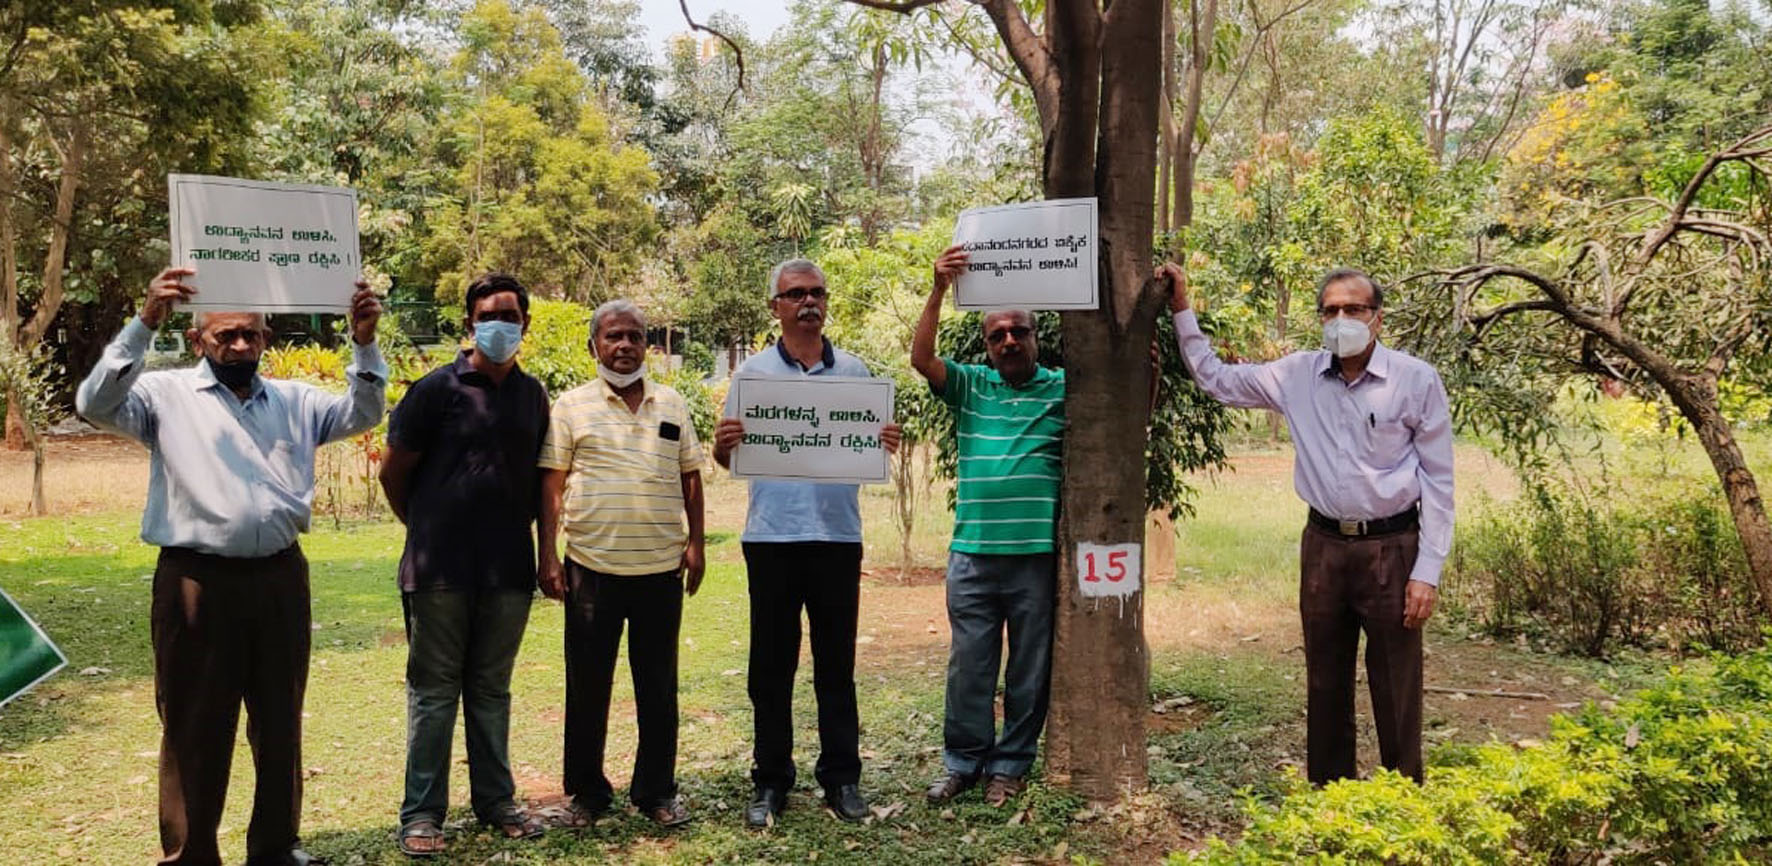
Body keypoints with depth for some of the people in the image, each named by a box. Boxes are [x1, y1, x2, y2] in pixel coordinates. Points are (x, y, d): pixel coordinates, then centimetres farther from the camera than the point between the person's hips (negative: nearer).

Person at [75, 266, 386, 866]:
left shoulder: (294, 400, 14)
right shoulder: (167, 396, 3)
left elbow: (364, 413, 9)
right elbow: (97, 404, -11)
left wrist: (364, 342, -6)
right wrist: (145, 322, -21)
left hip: (280, 578, 4)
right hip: (198, 581, -4)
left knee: (280, 721, 14)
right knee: (196, 727, 5)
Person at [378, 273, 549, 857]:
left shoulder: (533, 395, 9)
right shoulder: (439, 388, -5)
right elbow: (395, 472, 1)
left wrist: (529, 539, 11)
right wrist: (428, 529, 9)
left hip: (508, 569, 4)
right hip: (440, 569, -4)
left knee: (491, 689, 14)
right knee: (433, 691, 4)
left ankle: (495, 800, 24)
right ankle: (422, 812, 13)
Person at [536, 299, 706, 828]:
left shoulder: (672, 406, 10)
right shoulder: (572, 407, 2)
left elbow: (690, 477, 13)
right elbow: (551, 484, 0)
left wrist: (695, 542, 4)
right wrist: (547, 556, -5)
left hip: (661, 567, 2)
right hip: (592, 567, -2)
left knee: (658, 686, 9)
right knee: (587, 686, 7)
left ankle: (657, 792, 20)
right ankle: (587, 793, 20)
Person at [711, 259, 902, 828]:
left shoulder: (853, 371, 9)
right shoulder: (754, 371, 6)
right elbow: (728, 458, 6)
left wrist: (887, 445, -12)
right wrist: (722, 444, -17)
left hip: (837, 533, 1)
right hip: (772, 536, 0)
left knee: (836, 664, 8)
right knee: (771, 665, 6)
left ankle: (842, 778, 17)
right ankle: (771, 781, 16)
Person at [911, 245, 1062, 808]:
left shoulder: (1064, 389, 5)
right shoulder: (970, 387, 9)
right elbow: (921, 358, -3)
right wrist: (939, 291, -13)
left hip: (1039, 554, -1)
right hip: (972, 552, 1)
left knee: (1030, 669, 8)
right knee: (969, 665, 7)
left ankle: (1010, 766, 21)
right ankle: (963, 762, 20)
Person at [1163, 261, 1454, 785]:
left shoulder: (1417, 381, -6)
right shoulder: (1297, 376, 4)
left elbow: (1438, 480, -3)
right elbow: (1214, 379, 14)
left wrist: (1427, 570, -8)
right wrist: (1182, 310, 6)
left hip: (1391, 549, -3)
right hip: (1324, 545, 4)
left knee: (1397, 689, 2)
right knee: (1325, 682, 12)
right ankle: (1327, 794, 25)